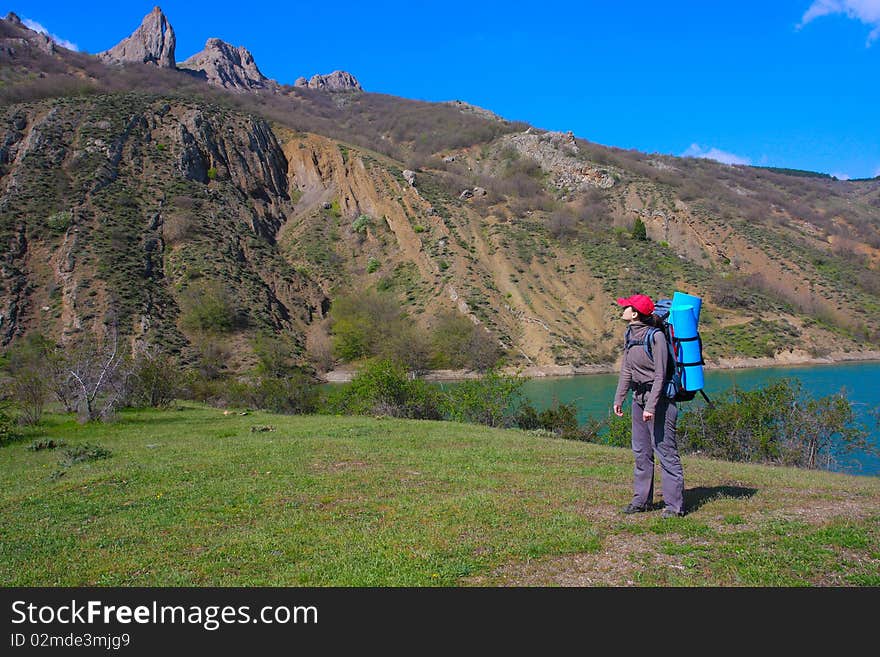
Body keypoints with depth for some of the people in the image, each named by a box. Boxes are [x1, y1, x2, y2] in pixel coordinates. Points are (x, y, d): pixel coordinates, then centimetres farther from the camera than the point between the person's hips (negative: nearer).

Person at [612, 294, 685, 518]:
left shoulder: (655, 336, -17)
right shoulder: (630, 333, 8)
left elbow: (660, 375, -18)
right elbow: (626, 370, 15)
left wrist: (651, 406, -20)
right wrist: (619, 398, 14)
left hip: (658, 397, -9)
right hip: (639, 396, 9)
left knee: (665, 449, -4)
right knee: (641, 450, 14)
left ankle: (674, 505, 4)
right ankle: (642, 499, 24)